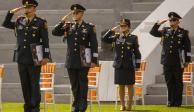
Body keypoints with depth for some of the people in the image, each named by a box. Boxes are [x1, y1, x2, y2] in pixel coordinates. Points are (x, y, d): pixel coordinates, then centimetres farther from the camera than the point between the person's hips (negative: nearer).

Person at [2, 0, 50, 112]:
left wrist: (46, 56, -10)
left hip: (35, 59, -5)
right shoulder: (19, 21, 10)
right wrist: (12, 12, 8)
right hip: (21, 59, 5)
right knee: (25, 84, 7)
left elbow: (45, 40, -5)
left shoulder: (41, 23, -3)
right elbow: (5, 24, 20)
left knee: (34, 84, -3)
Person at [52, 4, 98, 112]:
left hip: (83, 61, -3)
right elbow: (55, 32, 3)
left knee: (83, 83, 0)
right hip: (71, 60, 3)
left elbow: (94, 45, -2)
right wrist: (63, 21, -6)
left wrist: (94, 60, -7)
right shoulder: (68, 26, 9)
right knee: (74, 84, 8)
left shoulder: (89, 27, 0)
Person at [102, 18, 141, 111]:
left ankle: (129, 105, 12)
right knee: (121, 86, 6)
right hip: (119, 65, 2)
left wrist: (137, 65, -4)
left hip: (129, 66, -2)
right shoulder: (117, 37, 7)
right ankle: (122, 105, 13)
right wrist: (111, 31, -2)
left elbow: (137, 53, 0)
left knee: (130, 86, 4)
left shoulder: (133, 38, 0)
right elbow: (104, 39, 4)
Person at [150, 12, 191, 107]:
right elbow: (153, 32, 12)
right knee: (169, 81, 6)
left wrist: (187, 60, -2)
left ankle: (178, 102, 9)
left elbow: (187, 48, 2)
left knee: (178, 82, 3)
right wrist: (159, 24, 0)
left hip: (178, 62, -3)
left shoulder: (183, 33, 2)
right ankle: (171, 101, 12)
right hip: (167, 62, 3)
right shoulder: (165, 31, 10)